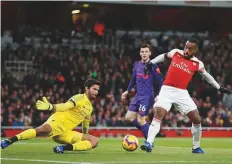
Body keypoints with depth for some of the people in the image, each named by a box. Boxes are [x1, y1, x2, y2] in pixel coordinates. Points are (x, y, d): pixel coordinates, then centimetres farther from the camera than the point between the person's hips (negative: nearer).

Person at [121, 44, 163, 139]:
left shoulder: (153, 66, -9)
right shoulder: (136, 65, 10)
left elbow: (160, 82, -9)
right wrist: (127, 91, 18)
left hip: (148, 96, -7)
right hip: (138, 95, 7)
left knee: (140, 120, -11)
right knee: (129, 117, 5)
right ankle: (146, 131, 19)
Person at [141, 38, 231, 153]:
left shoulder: (197, 64, 2)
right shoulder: (176, 53, 1)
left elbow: (206, 76, 18)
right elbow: (164, 56, 21)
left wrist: (219, 88, 22)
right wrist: (151, 63, 16)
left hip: (182, 93, 2)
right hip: (167, 90, -2)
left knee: (197, 119, -1)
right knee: (158, 114, -21)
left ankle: (196, 147, 19)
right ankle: (148, 143, -26)